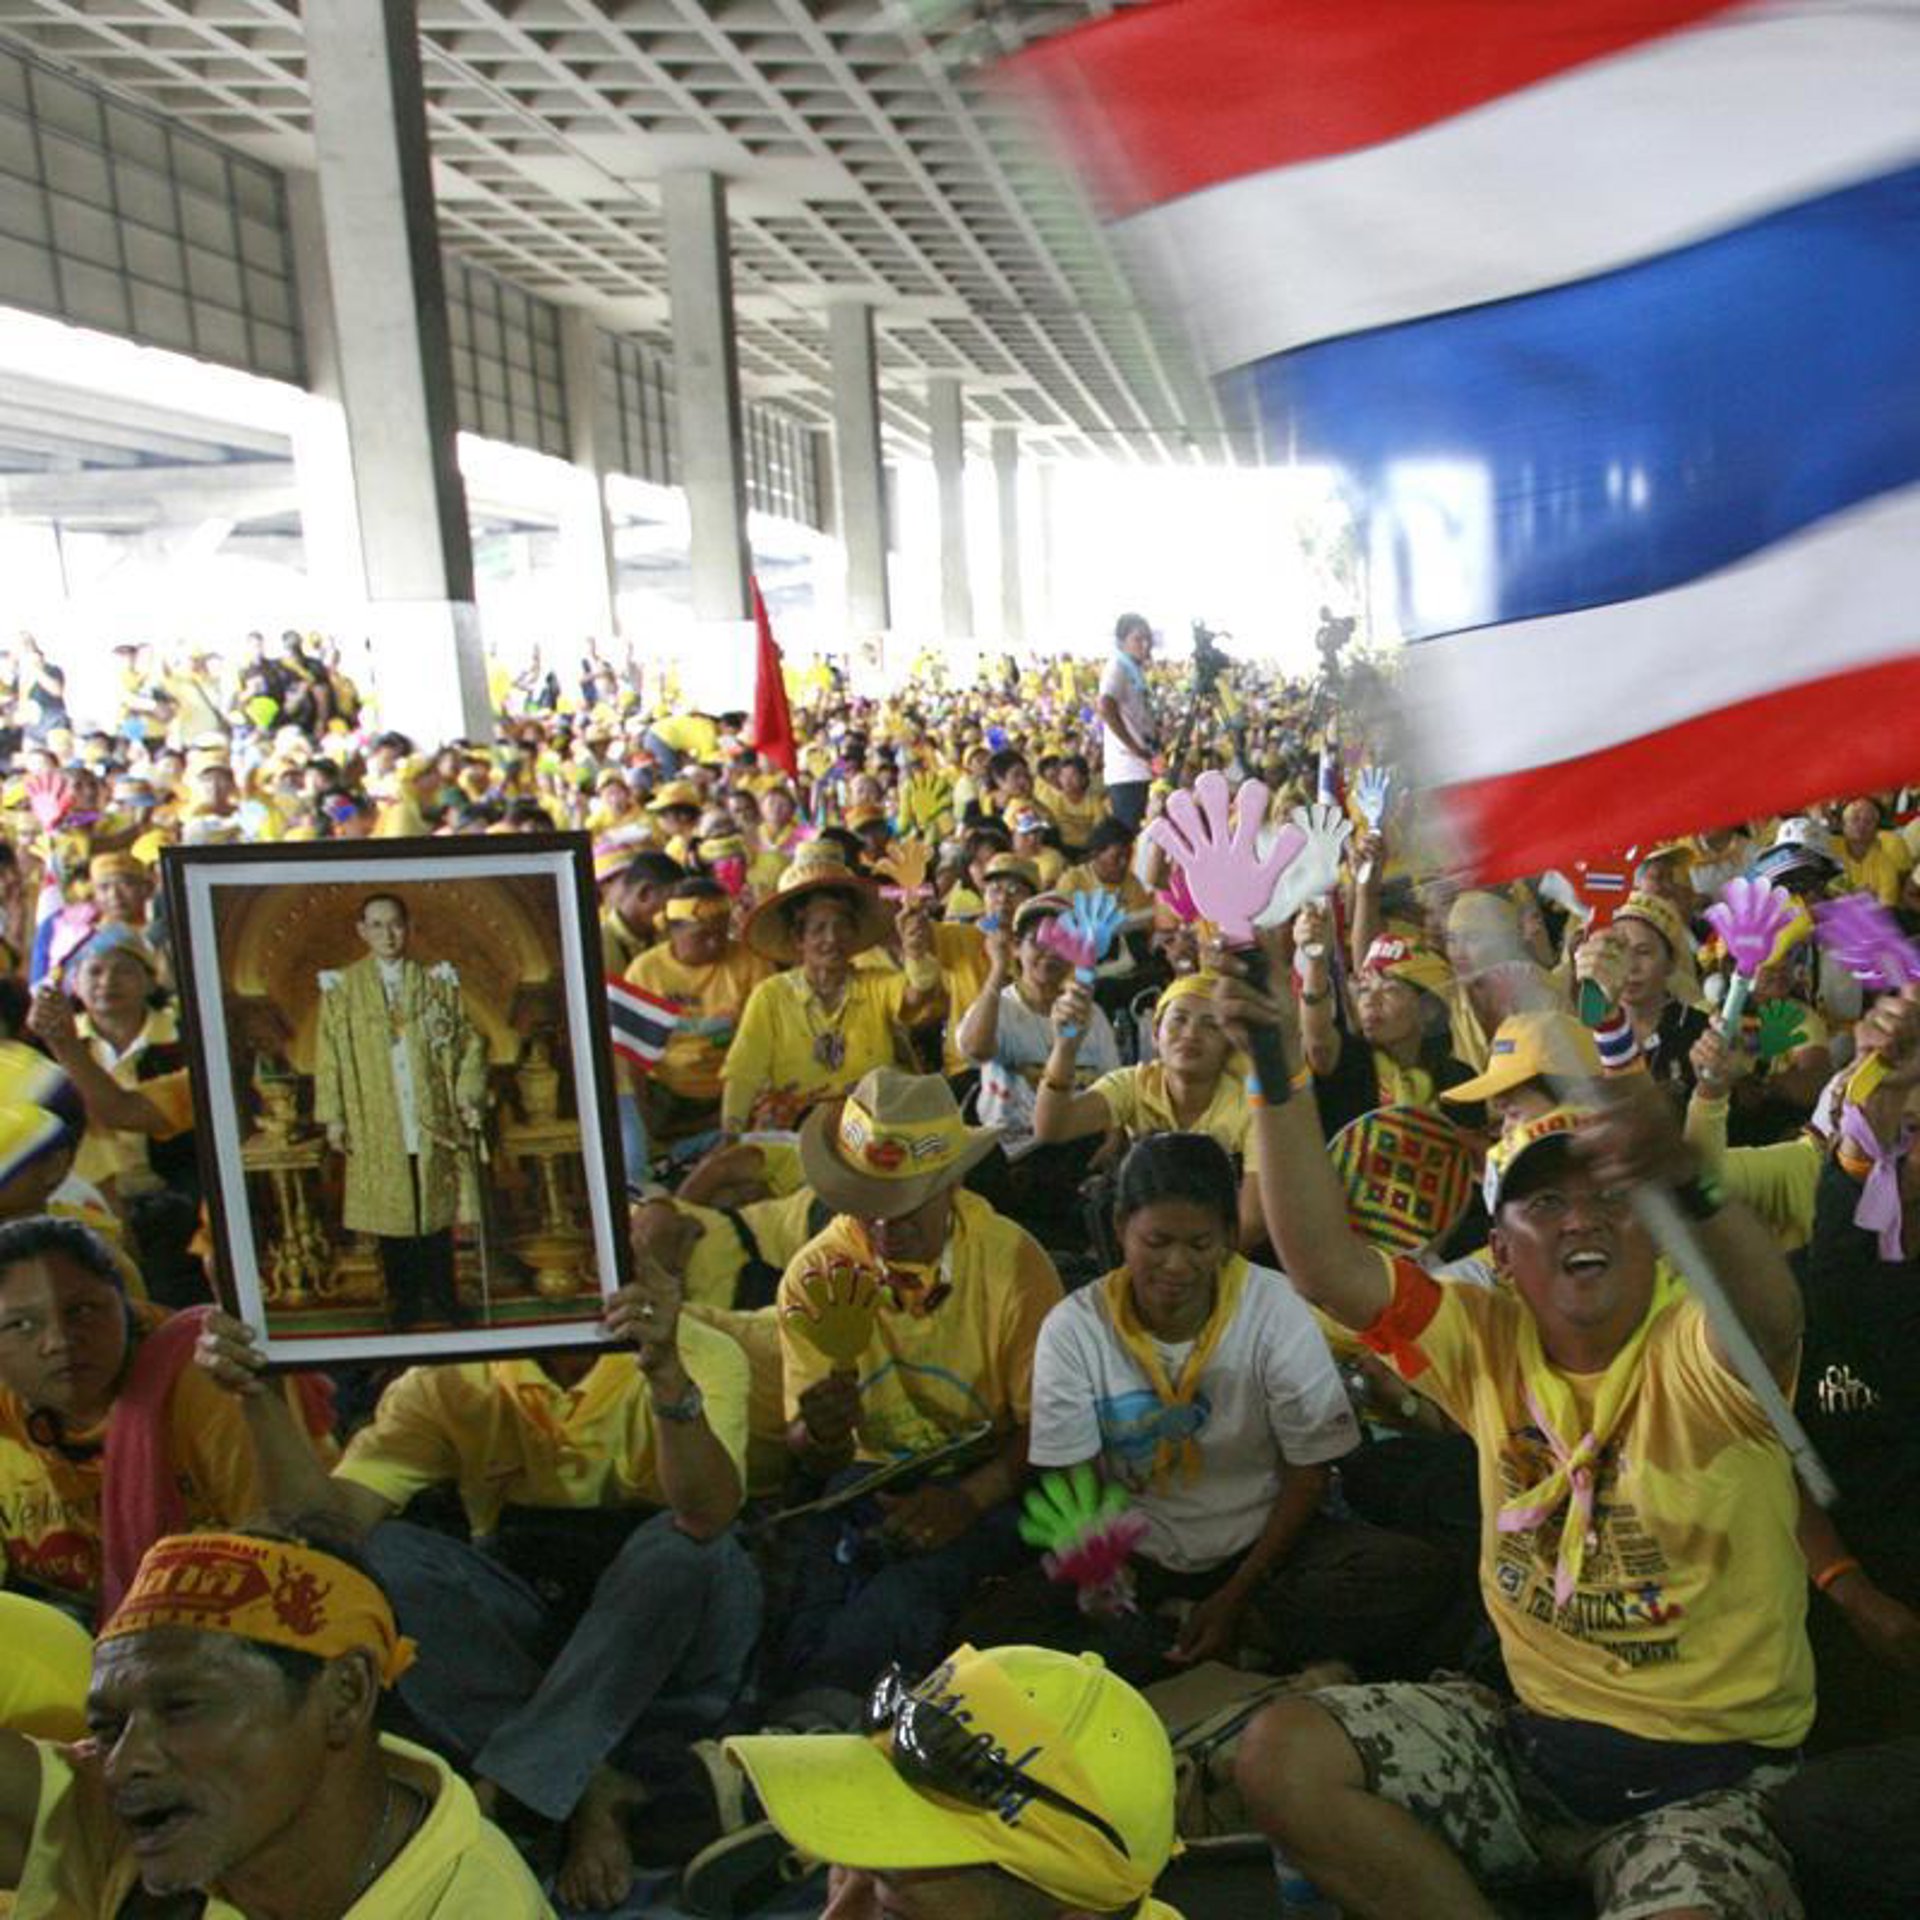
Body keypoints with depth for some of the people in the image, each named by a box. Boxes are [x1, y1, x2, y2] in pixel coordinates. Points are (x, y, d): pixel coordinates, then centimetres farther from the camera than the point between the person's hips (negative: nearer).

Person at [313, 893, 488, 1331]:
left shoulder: (437, 981, 4)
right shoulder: (342, 988, 2)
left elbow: (469, 1041, 5)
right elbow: (329, 1054, 2)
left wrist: (468, 1095, -5)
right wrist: (333, 1116, -3)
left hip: (432, 1122, 1)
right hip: (377, 1127, 0)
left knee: (436, 1211, 6)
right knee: (390, 1213, 6)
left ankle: (443, 1296, 19)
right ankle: (404, 1301, 18)